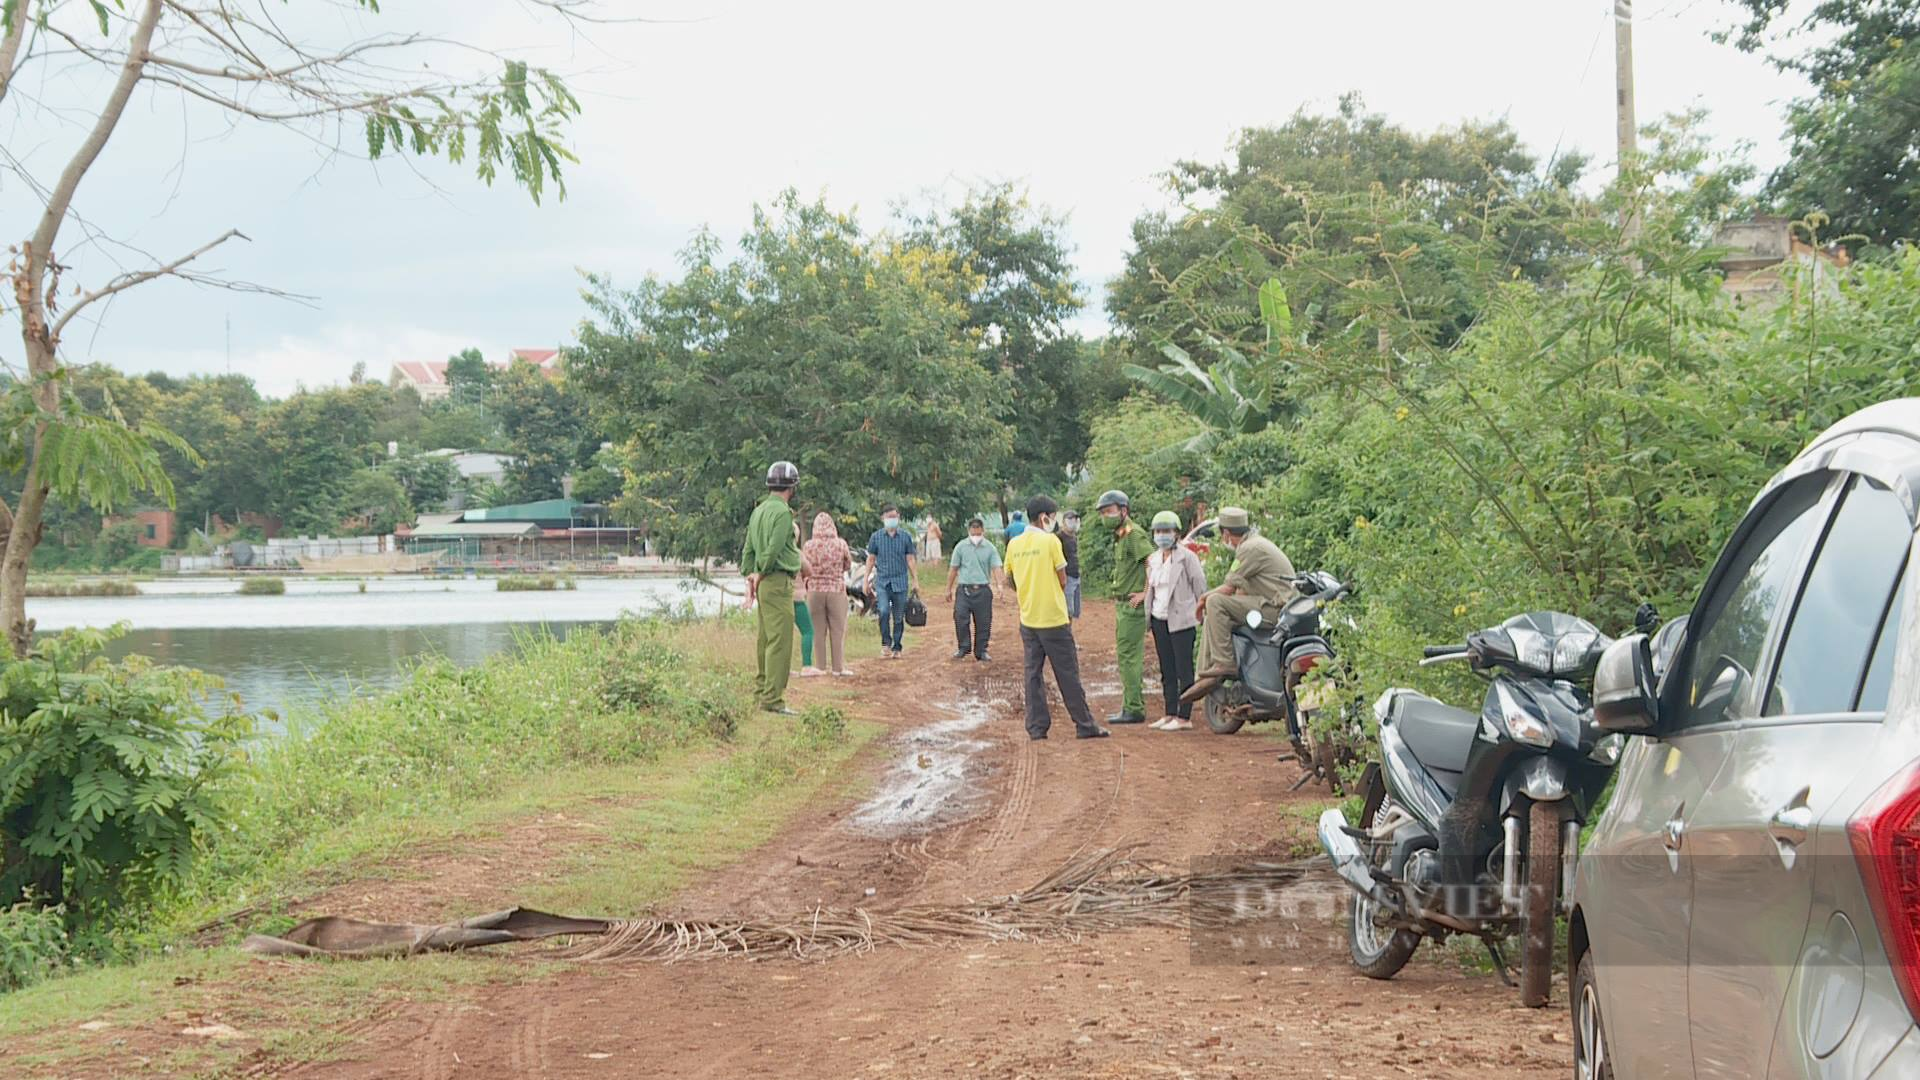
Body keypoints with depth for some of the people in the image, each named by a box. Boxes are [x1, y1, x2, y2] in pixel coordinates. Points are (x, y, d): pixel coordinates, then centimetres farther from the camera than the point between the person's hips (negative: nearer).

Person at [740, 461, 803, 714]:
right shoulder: (782, 512, -13)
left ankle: (761, 690, 20)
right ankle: (772, 698, -10)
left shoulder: (759, 510, 15)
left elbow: (748, 549, 17)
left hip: (763, 582, 9)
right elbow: (774, 548, -17)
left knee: (765, 639, 15)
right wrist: (760, 574, -5)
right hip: (777, 581, -9)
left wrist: (749, 576, 15)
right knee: (780, 641, -9)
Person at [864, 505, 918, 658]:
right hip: (882, 581, -1)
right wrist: (866, 581, 6)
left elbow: (910, 560, 8)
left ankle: (897, 648, 13)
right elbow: (870, 560, 10)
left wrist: (915, 582, 5)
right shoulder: (876, 537, 5)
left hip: (900, 582, 1)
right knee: (884, 611, -21)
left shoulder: (906, 536, 5)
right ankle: (885, 643, -8)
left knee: (898, 617, 3)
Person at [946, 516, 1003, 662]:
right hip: (964, 588, 0)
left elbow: (996, 567, -7)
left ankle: (981, 651, 14)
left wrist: (999, 585, -24)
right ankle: (963, 648, 7)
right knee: (960, 619, -8)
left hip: (983, 590, 0)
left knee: (983, 622, 3)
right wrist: (949, 589, 11)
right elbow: (954, 570, 9)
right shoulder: (961, 547, 4)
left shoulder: (990, 548, 2)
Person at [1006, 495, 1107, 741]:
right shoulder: (1050, 540, -11)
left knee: (1032, 673, 9)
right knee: (1067, 674, 1)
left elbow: (1011, 581, 13)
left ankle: (1036, 727, 8)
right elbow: (1062, 580, -6)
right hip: (1054, 619, -5)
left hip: (1028, 618, 5)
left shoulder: (1014, 544, 5)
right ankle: (1084, 725, 7)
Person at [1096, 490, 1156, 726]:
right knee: (1126, 656, 13)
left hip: (1133, 606, -11)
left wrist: (1146, 593, -21)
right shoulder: (1120, 537, 18)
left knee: (1129, 657, -9)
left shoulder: (1134, 535, -14)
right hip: (1123, 606, 11)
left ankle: (1134, 710, -7)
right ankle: (1132, 706, 19)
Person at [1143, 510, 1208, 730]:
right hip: (1159, 620, 8)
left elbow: (1200, 586, -8)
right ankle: (1170, 714, 17)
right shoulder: (1153, 560, 14)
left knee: (1184, 670, -6)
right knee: (1167, 671, 11)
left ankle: (1184, 717, -5)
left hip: (1181, 620, -8)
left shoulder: (1187, 557, -8)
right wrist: (1147, 615, 14)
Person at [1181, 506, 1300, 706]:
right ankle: (1206, 674, 4)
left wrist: (1204, 598, 5)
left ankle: (1224, 663, -23)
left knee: (1215, 602, -21)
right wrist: (1207, 599, 20)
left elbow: (1228, 588, -13)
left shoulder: (1251, 548, -12)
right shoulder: (1256, 543, 21)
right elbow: (1242, 589, 25)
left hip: (1278, 608, -11)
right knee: (1211, 619, 10)